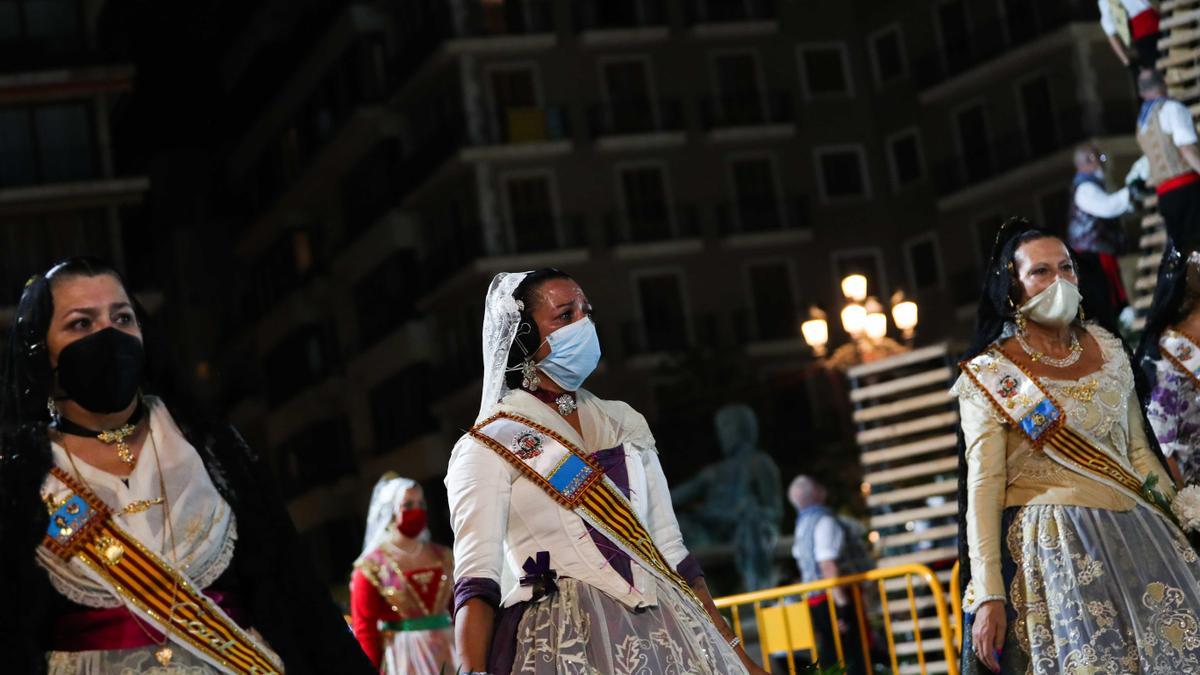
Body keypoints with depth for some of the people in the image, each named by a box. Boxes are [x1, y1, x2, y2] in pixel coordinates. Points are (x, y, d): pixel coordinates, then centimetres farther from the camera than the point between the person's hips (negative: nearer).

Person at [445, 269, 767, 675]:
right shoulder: (486, 448, -2)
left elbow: (673, 552, 15)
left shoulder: (624, 423, 14)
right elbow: (477, 581, -11)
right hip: (561, 642, -5)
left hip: (660, 631, 5)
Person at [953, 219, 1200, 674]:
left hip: (1134, 534, 5)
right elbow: (983, 486, -8)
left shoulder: (1108, 347, 11)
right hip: (1052, 546, -5)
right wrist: (987, 595, -14)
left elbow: (1139, 449, 17)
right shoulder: (989, 375, -3)